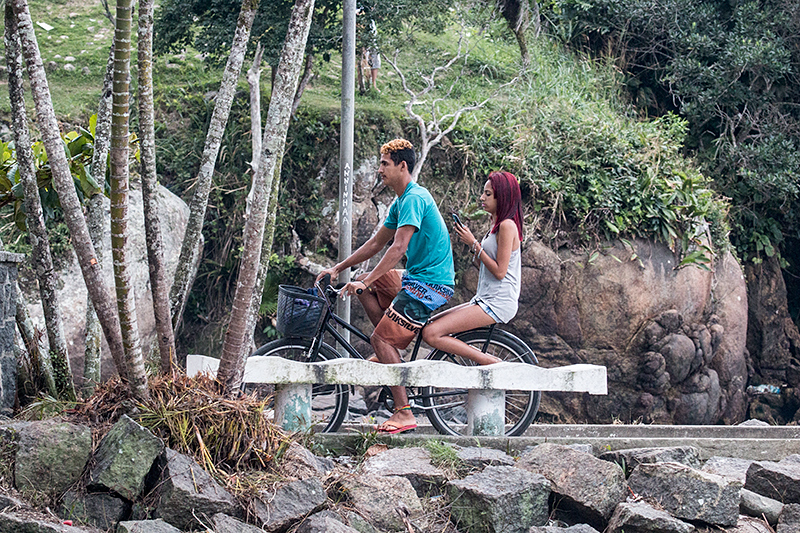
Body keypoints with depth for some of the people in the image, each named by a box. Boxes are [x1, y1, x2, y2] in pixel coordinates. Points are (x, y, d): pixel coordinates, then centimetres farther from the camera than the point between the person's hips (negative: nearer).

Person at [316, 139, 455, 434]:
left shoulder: (414, 198, -17)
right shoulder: (401, 201, 15)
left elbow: (398, 248, -25)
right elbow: (376, 244, 21)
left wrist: (366, 282, -27)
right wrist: (338, 268, 16)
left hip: (430, 284, -10)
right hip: (417, 277, 10)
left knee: (380, 340, -13)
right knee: (364, 282, 16)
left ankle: (403, 413, -14)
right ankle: (393, 350, 11)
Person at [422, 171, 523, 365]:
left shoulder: (507, 226, -12)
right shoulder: (496, 225, 18)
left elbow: (499, 271, -17)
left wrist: (474, 244, -12)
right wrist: (470, 242, 4)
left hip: (497, 304, -10)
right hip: (486, 299, 10)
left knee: (432, 334, -18)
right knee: (429, 325, 12)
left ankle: (492, 363, -13)